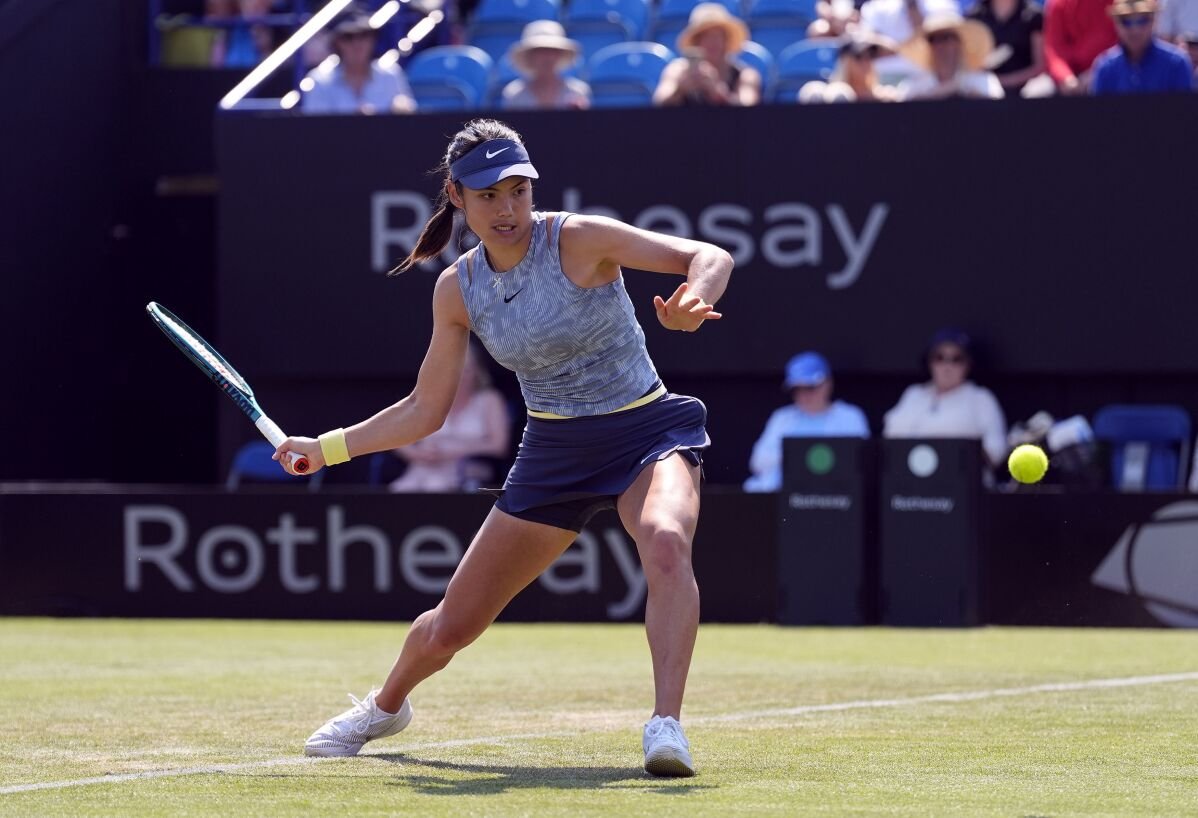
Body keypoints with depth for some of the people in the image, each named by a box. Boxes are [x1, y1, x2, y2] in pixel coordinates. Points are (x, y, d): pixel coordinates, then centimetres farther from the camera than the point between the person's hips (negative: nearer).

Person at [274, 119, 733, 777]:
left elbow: (710, 257, -23)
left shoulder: (579, 240, -16)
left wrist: (692, 302, -44)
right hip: (554, 453, 4)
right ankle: (387, 706, 42)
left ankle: (666, 725, -44)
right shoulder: (458, 289, -2)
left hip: (646, 433, -4)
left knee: (666, 545, -40)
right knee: (450, 626, 10)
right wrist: (327, 448, 4)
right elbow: (425, 411, 8)